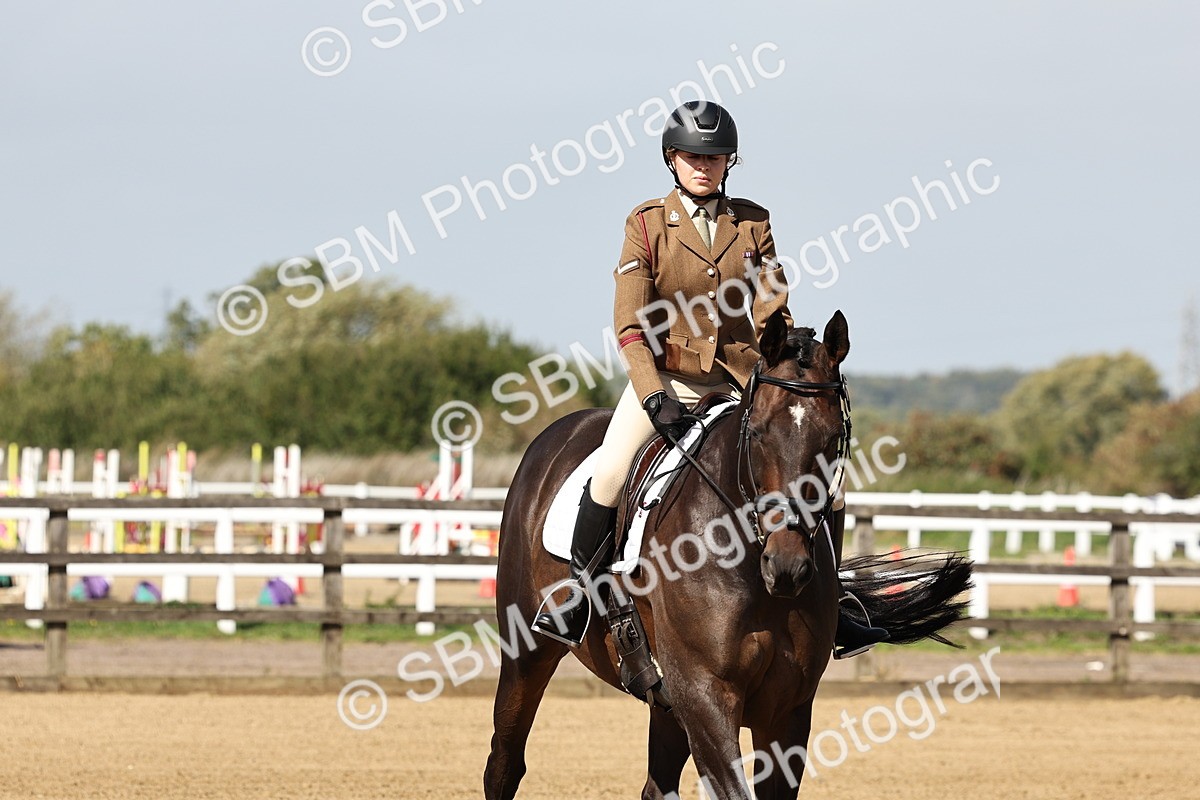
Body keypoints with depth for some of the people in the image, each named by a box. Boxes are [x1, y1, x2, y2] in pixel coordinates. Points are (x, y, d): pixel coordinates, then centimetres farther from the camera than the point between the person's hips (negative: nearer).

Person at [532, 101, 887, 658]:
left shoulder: (753, 223, 3)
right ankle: (576, 605, -6)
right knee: (610, 470, -23)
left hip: (740, 375, 2)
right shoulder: (647, 224, -4)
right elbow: (630, 324, -10)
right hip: (666, 371, -2)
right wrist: (654, 397, -22)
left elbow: (772, 313, 2)